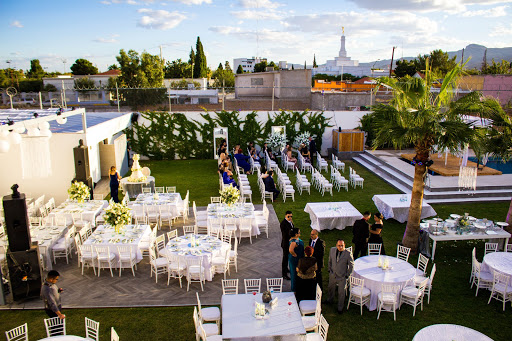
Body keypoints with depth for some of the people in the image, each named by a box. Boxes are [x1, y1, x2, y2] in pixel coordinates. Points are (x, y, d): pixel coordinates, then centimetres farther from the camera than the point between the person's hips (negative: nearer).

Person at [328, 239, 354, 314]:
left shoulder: (348, 254, -19)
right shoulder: (332, 250, -8)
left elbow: (351, 266, -8)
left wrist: (347, 275, -6)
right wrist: (329, 269, 8)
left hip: (342, 277, -4)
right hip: (332, 275, 4)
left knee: (341, 292, 7)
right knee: (331, 288, 24)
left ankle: (340, 308, 26)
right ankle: (330, 300, 52)